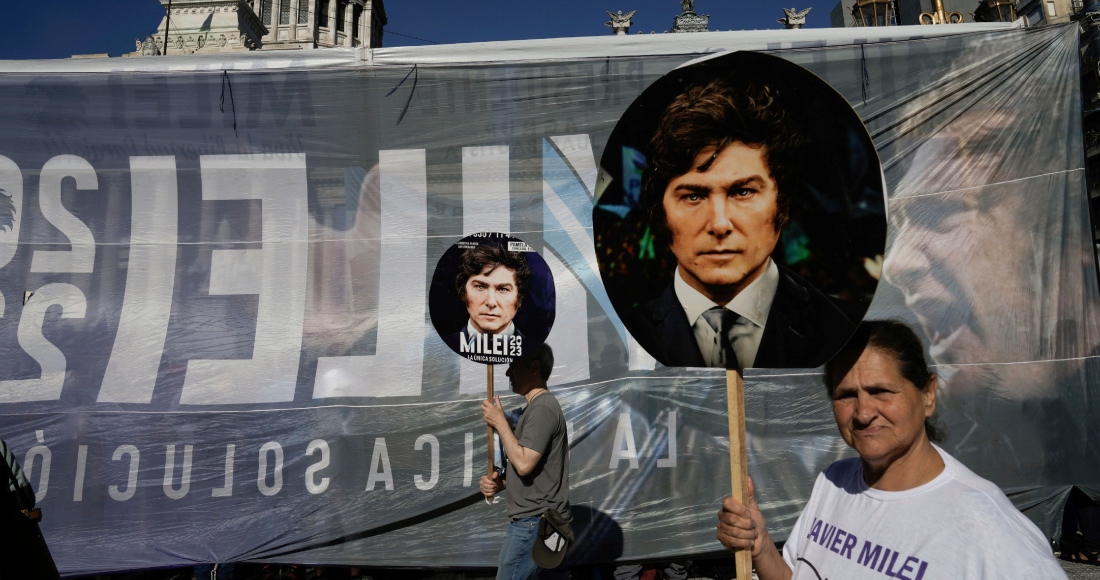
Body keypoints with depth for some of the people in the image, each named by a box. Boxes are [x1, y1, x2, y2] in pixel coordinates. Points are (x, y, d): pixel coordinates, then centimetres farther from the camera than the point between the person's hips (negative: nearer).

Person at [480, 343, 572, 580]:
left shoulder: (542, 408, -16)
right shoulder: (536, 407, 17)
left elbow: (524, 464, -23)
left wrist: (499, 422, -13)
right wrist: (499, 482, 4)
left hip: (536, 521, -10)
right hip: (535, 518, 10)